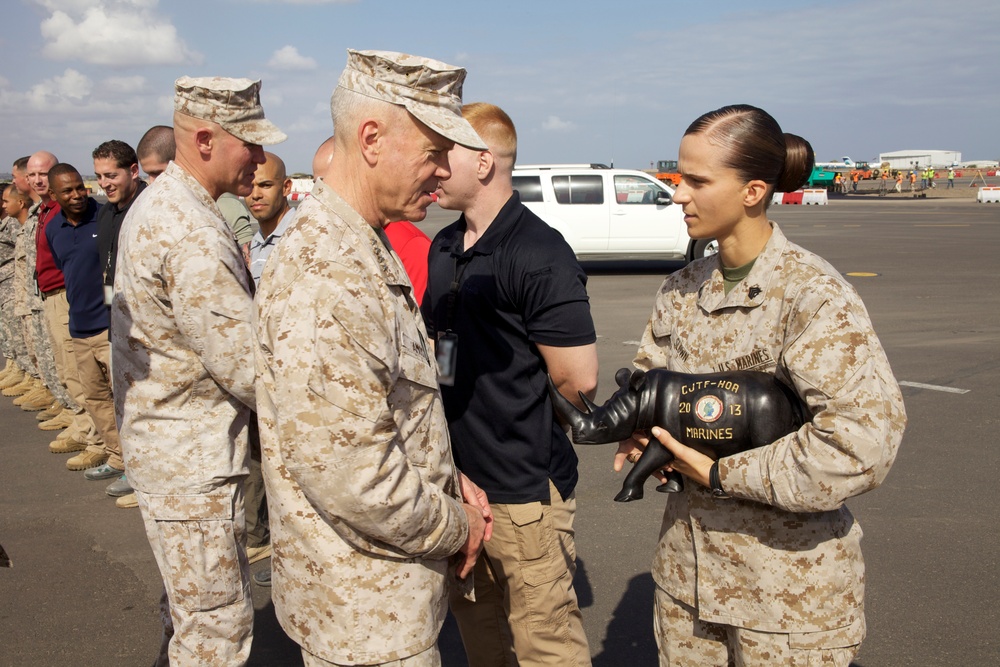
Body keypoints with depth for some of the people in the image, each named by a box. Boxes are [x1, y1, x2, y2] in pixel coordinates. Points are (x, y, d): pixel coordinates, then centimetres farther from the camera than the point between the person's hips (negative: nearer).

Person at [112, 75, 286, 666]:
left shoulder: (155, 203, 9)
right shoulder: (196, 237, -25)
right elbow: (250, 373, -25)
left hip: (160, 436, 10)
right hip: (194, 460, -10)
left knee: (188, 601, 25)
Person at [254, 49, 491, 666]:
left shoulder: (369, 251, 7)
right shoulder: (324, 279, -28)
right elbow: (350, 475, -29)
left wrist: (451, 479, 4)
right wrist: (456, 526, -14)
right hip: (368, 614, -9)